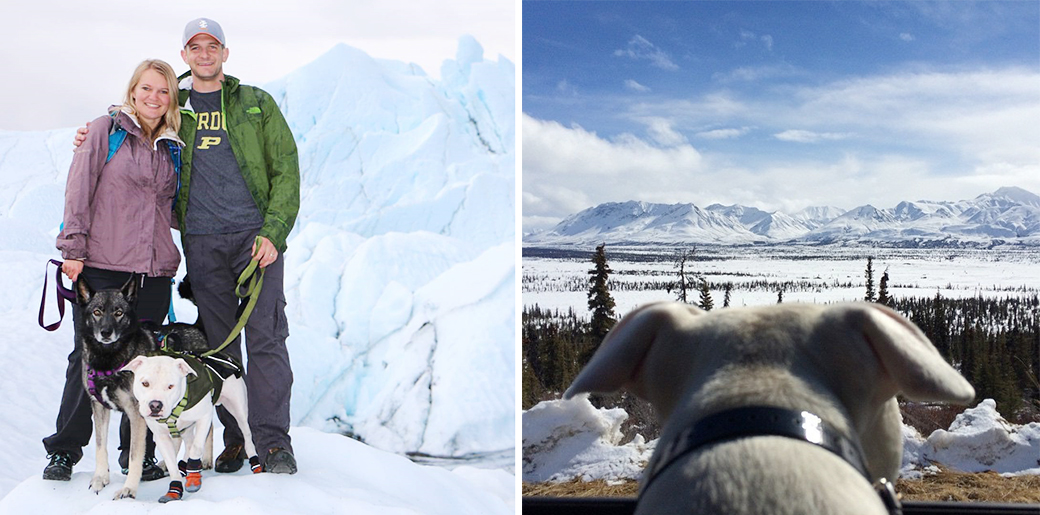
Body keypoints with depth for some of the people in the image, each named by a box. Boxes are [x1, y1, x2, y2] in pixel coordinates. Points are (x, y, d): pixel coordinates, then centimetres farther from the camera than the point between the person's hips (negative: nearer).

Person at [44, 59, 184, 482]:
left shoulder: (171, 146, 16)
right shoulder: (106, 129, 4)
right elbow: (79, 189, -2)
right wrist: (73, 247, -9)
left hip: (153, 271, 4)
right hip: (101, 265, -4)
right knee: (89, 358, -1)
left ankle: (137, 453, 15)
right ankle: (64, 451, 13)